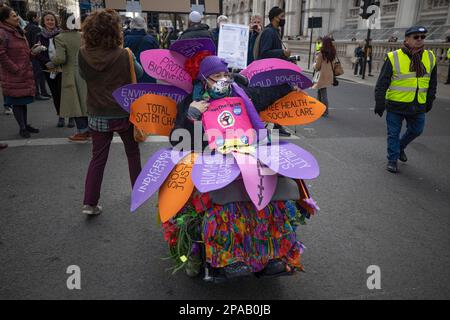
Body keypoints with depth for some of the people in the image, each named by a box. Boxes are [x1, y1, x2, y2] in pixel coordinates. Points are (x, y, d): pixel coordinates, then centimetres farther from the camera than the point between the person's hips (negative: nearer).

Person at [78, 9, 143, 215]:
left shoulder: (83, 54, -11)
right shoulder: (124, 55, -17)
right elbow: (139, 73, 2)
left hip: (98, 115, 2)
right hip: (124, 114, -1)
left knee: (98, 158, 12)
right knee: (133, 152, 21)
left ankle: (89, 203, 8)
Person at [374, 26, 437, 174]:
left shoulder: (430, 57, 3)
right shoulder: (394, 57, -11)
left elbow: (432, 83, 14)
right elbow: (382, 83, -9)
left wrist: (430, 101, 16)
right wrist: (380, 103, -10)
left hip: (418, 106, 5)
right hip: (396, 105, -4)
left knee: (416, 131, 17)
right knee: (394, 134, 6)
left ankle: (400, 147, 44)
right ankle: (392, 160, 22)